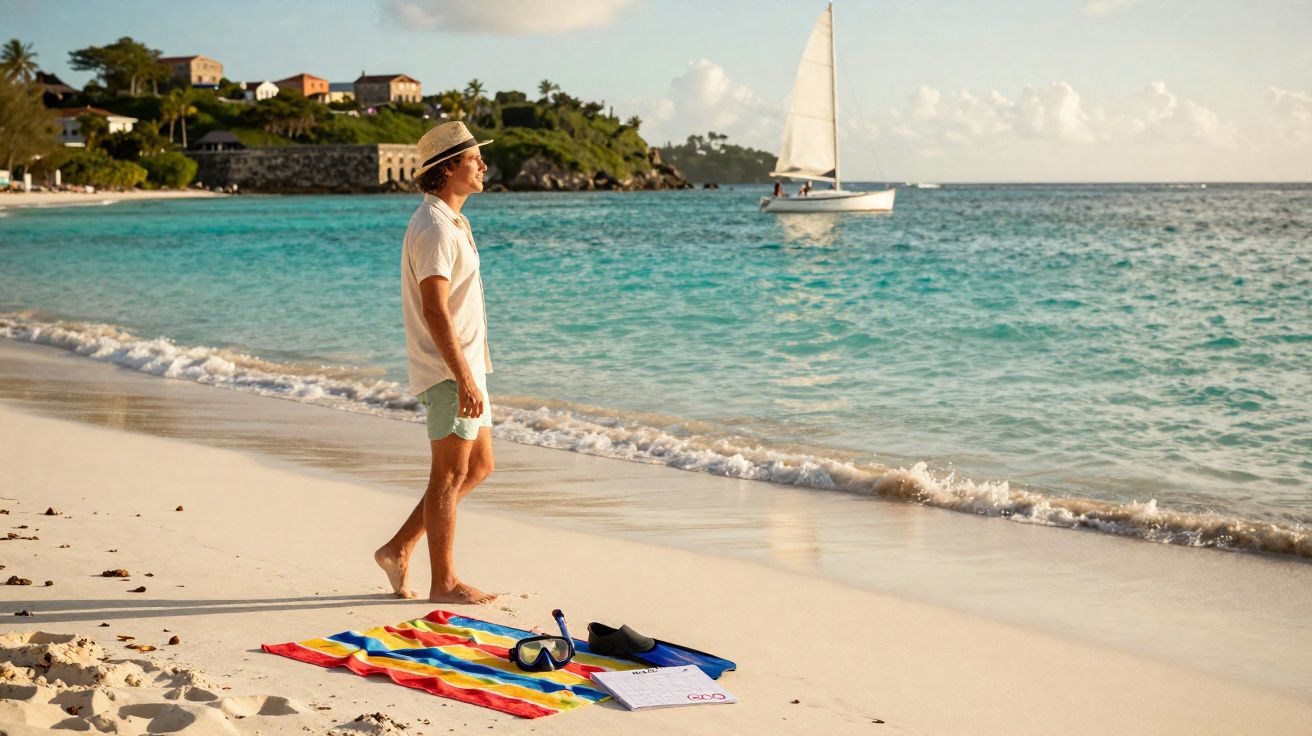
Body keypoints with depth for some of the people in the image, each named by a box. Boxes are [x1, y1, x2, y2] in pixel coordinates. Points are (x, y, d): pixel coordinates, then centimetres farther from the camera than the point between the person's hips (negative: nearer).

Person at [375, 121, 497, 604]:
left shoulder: (450, 222, 16)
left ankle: (399, 550, 20)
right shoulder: (434, 228, -16)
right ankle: (444, 583, 7)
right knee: (450, 475, -2)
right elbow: (434, 309, -23)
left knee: (478, 467, 15)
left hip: (466, 366, 10)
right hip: (449, 370, -10)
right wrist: (464, 378, -26)